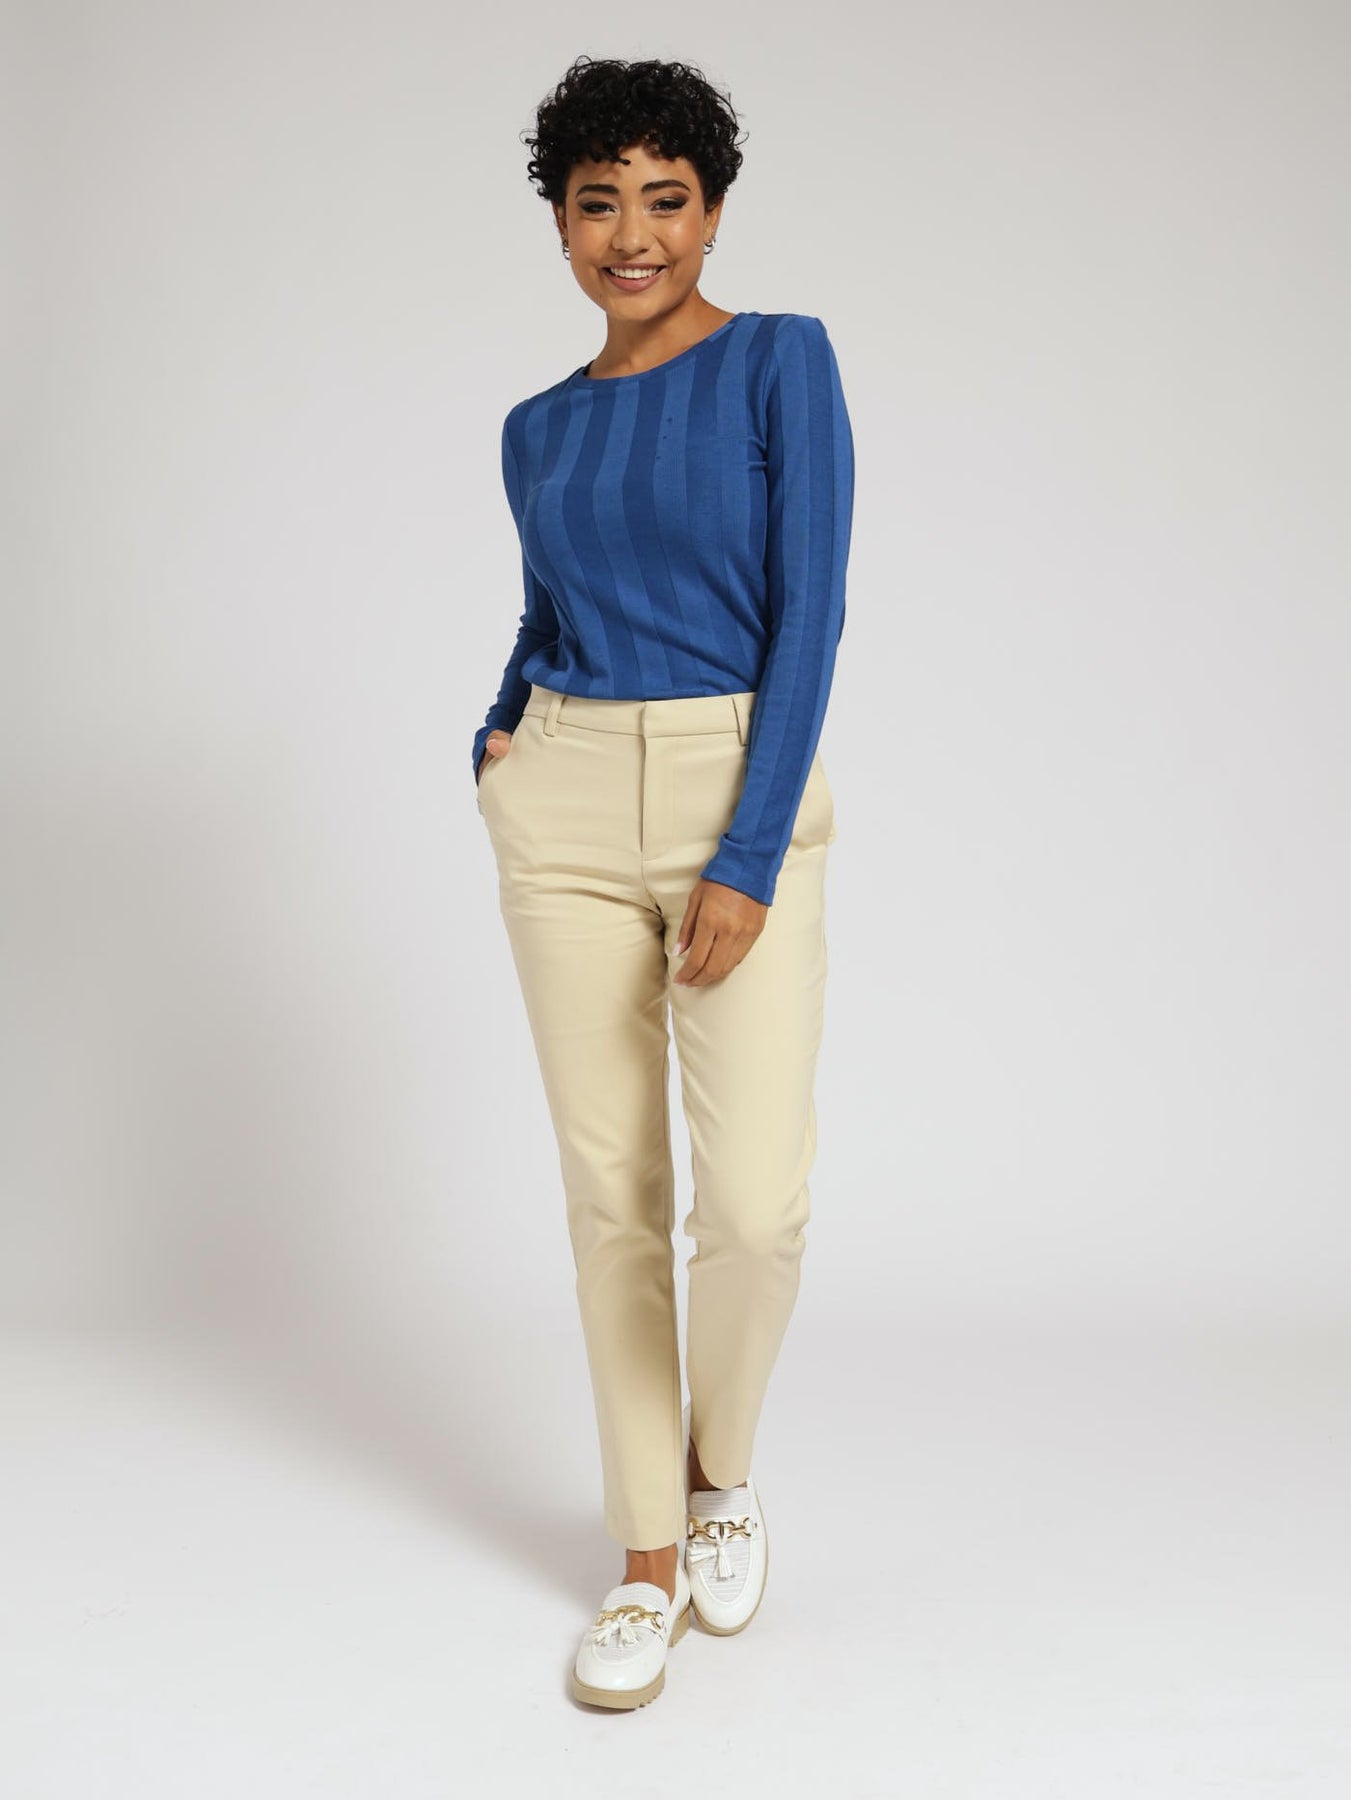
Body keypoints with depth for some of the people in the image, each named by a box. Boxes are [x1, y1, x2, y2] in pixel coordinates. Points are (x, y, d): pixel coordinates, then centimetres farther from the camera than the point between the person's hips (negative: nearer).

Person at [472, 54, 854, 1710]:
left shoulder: (782, 359, -3)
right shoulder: (539, 429, 11)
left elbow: (810, 611, -11)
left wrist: (745, 864, -18)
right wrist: (491, 737, 5)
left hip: (746, 801, -3)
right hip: (566, 810, 4)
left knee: (754, 1201, -11)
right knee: (612, 1188, 4)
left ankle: (720, 1464, 21)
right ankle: (649, 1556, 18)